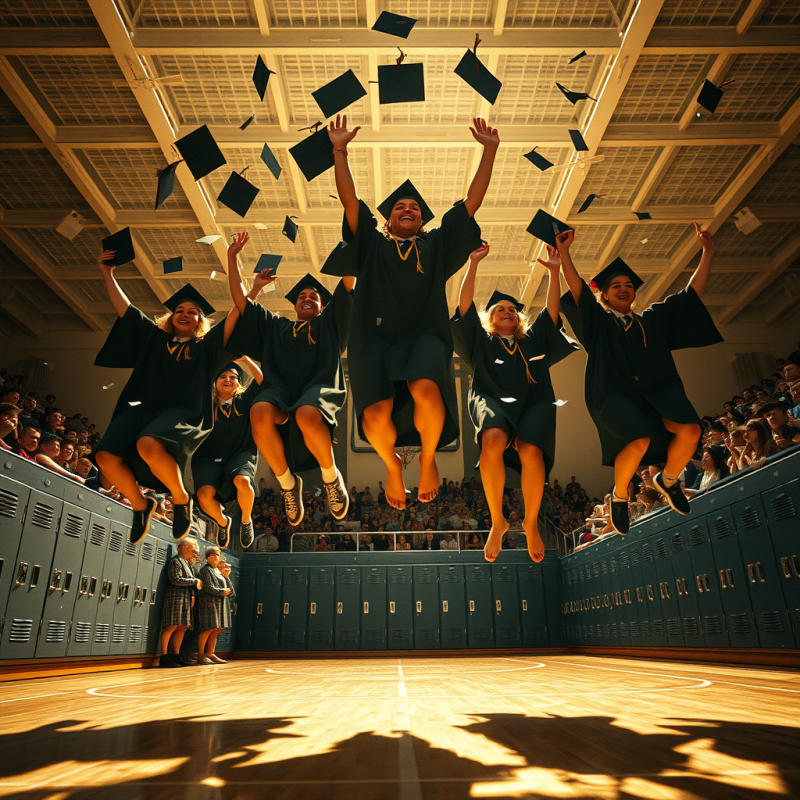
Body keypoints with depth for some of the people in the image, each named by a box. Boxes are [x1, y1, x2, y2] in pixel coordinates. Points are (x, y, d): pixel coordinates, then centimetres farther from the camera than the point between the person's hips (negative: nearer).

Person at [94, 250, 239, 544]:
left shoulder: (207, 345, 15)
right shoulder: (154, 337, 24)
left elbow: (236, 315, 6)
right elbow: (124, 309, 27)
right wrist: (107, 275, 28)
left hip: (183, 412, -4)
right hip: (144, 407, 4)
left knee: (149, 445, -37)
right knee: (106, 456, -21)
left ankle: (181, 499, -11)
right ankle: (141, 505, 6)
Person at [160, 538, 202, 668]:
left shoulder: (187, 563, 22)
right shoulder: (176, 561, -6)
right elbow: (176, 580, -18)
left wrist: (192, 594, 8)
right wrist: (194, 581, -10)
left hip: (186, 599, 9)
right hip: (176, 598, -9)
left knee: (182, 628, 6)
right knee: (171, 627, -10)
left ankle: (176, 655, 11)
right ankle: (164, 656, -6)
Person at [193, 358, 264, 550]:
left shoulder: (244, 401, 10)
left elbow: (262, 379, 1)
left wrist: (245, 358, 5)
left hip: (240, 455, -1)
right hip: (208, 457, 1)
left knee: (242, 481, -35)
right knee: (204, 493, -28)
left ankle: (246, 521, -1)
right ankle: (222, 522, 10)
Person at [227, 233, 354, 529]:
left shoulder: (329, 323, 28)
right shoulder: (275, 327, 33)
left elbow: (349, 280, 21)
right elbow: (240, 298, 31)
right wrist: (232, 256, 32)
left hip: (319, 388, -2)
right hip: (280, 390, 2)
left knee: (307, 415, -40)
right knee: (260, 412, -36)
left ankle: (332, 477, -11)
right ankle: (288, 482, -13)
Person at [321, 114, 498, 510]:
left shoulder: (437, 245, 25)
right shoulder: (373, 246, 24)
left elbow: (472, 200, 22)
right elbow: (349, 199, 15)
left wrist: (489, 150, 19)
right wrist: (339, 150, 9)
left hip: (425, 336, 0)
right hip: (376, 337, 0)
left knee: (426, 392, -33)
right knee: (376, 415, -25)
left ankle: (427, 457, -2)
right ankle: (392, 465, 8)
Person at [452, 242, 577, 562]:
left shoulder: (534, 339, 29)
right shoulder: (481, 340, 23)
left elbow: (552, 311, 19)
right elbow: (465, 304, 14)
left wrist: (554, 271, 14)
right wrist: (473, 264, 12)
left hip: (534, 403, 2)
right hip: (492, 400, -1)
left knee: (530, 451, -31)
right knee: (493, 440, -36)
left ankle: (531, 523, -8)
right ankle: (497, 521, -19)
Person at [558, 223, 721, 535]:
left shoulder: (651, 318, 26)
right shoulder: (598, 320, 17)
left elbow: (690, 294, 26)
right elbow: (578, 290, 3)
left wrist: (707, 252, 25)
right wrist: (563, 252, -6)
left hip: (657, 389, 4)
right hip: (614, 392, -4)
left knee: (690, 430, -24)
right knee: (640, 440, -30)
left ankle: (668, 480, 7)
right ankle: (619, 495, -1)